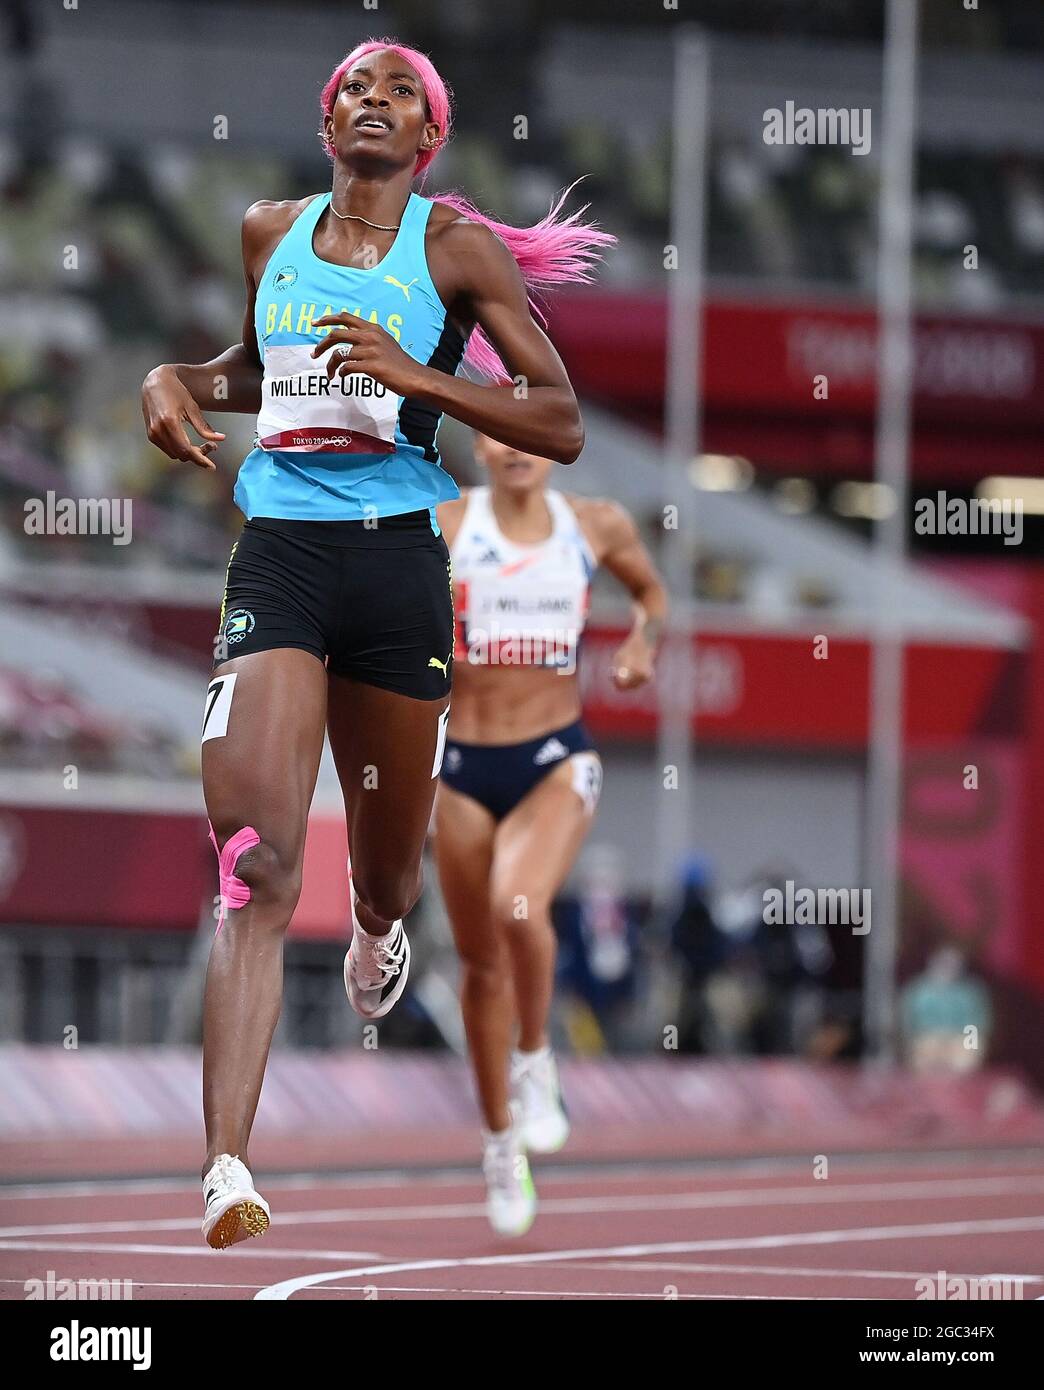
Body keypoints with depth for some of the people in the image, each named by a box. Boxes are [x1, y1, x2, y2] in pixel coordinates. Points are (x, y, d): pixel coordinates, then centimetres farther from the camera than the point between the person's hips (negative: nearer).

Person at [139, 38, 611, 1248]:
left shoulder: (457, 248, 1)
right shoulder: (270, 233, 11)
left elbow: (561, 427, -3)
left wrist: (419, 376, -16)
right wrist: (180, 383, 9)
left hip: (397, 559, 0)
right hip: (277, 555, 1)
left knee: (386, 867, 15)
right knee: (256, 856, -18)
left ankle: (377, 935, 58)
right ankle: (227, 1168, -27)